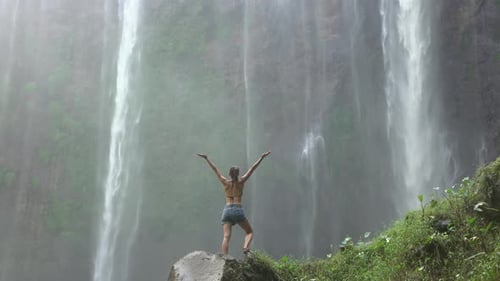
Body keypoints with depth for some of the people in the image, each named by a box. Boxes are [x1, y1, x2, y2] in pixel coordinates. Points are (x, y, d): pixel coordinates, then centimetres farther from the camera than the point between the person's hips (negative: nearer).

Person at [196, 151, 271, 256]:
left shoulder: (225, 182, 8)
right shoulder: (241, 181, 4)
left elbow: (215, 169, 14)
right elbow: (252, 169, 5)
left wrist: (206, 158, 21)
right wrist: (262, 157, 8)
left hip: (227, 210, 2)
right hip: (238, 210, -1)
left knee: (226, 236, -7)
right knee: (249, 232, 14)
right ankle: (246, 247, -14)